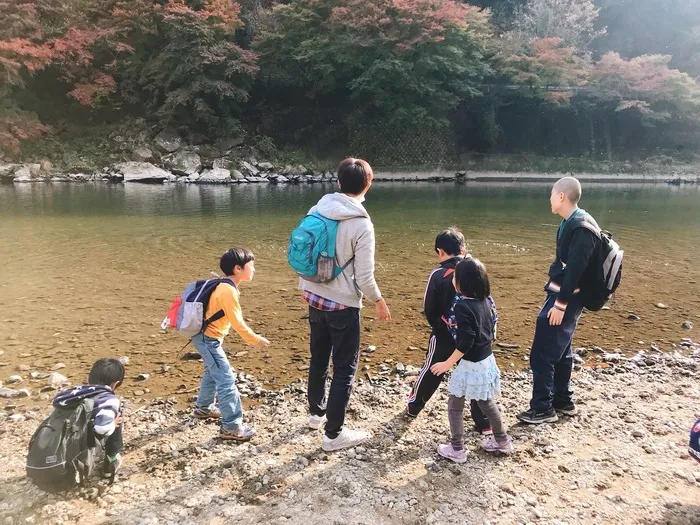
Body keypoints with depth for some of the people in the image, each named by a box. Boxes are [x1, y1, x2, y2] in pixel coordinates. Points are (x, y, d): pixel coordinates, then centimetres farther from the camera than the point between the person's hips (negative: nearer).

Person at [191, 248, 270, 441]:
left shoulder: (224, 286, 5)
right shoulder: (228, 291, -24)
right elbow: (238, 323, -23)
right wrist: (255, 340, -13)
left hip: (206, 337, 10)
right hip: (208, 339, -10)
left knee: (213, 372, 26)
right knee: (226, 378, -8)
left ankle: (203, 407, 45)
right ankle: (231, 426, -4)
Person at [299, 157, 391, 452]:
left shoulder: (317, 210, -2)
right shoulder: (361, 224, -19)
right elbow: (364, 277, -17)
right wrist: (379, 301, 2)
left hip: (314, 298, 7)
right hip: (343, 305, -6)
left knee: (318, 360, 23)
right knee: (345, 369, 7)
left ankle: (316, 414, 41)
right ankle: (334, 434, 15)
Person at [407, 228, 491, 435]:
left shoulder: (438, 275, -13)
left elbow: (428, 308, -7)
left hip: (444, 335, -2)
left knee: (431, 371, 16)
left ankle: (414, 406, 36)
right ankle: (484, 423, 16)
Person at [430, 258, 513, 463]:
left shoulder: (462, 306, -23)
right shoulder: (485, 301, 1)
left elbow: (466, 341, -25)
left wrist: (448, 363, -19)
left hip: (471, 364, -8)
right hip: (488, 360, 8)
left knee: (455, 405, 8)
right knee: (486, 402, 25)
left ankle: (457, 449, 16)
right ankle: (502, 440, 37)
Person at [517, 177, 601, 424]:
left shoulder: (582, 228, -22)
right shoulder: (571, 223, 10)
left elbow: (575, 270, -25)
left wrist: (560, 304, -23)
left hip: (565, 299, -10)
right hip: (561, 294, 10)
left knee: (542, 354, -3)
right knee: (560, 351, 20)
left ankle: (543, 409, 8)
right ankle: (563, 401, 33)